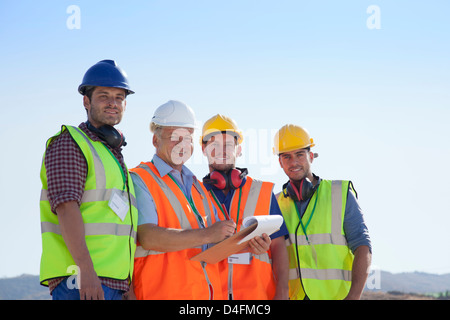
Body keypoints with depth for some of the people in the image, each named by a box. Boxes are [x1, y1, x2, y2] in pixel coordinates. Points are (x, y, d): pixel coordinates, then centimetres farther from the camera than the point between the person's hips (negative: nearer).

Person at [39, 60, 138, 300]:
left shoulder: (113, 157, 27)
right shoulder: (68, 144, -1)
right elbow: (66, 207, -15)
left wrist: (127, 288, 21)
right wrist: (86, 269, -26)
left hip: (110, 282, 9)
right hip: (78, 279, -9)